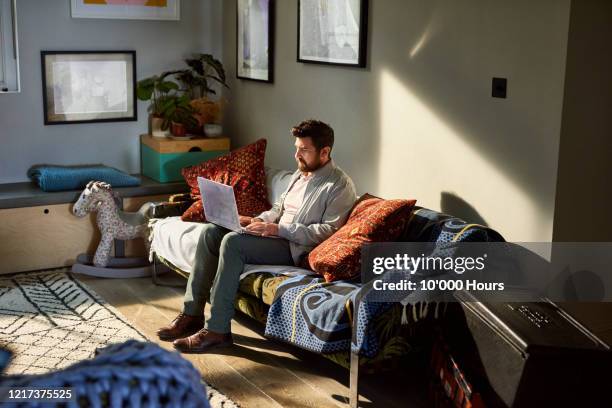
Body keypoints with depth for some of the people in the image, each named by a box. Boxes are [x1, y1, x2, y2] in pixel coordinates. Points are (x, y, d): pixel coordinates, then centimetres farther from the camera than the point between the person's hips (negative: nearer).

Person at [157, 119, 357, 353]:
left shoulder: (340, 186, -10)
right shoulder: (300, 174, 18)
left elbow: (327, 231, -19)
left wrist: (278, 229, -21)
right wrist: (257, 221, 3)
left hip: (295, 248, -9)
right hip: (276, 234, 9)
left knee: (233, 242, -30)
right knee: (211, 232, -9)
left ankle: (217, 330, -26)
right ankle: (192, 314, -8)